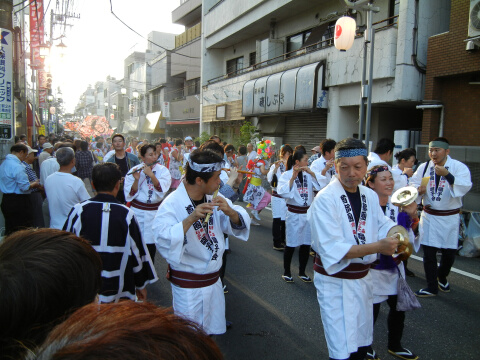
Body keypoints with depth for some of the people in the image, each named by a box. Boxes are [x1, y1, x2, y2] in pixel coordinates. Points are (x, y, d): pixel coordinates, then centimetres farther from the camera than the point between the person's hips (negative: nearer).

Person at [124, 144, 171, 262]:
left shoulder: (162, 170, 0)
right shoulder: (134, 171, 0)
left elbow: (162, 190, -15)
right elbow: (130, 195, -6)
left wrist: (151, 175, -25)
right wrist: (136, 180, -20)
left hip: (155, 212, 0)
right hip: (138, 212, 0)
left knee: (151, 244, 4)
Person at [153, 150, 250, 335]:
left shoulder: (213, 198, 0)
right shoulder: (172, 204, -21)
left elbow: (240, 224, -2)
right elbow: (164, 241, -34)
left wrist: (230, 211, -22)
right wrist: (191, 219, -42)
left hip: (213, 280, 7)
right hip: (187, 286, -6)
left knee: (213, 330, 23)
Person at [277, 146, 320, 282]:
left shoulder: (309, 174, 5)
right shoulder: (287, 175, -6)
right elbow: (282, 192, -21)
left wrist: (311, 173, -16)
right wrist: (293, 177, -26)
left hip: (308, 213, 4)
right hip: (294, 213, -4)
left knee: (306, 244, 12)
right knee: (291, 245, 5)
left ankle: (302, 272, 29)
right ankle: (286, 272, 23)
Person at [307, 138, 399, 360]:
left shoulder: (370, 196, 1)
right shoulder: (325, 200, -21)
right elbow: (333, 249, -26)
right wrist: (377, 247, -35)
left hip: (363, 279, 7)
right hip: (335, 283, -7)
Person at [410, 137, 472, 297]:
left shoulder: (459, 167, -8)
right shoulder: (423, 167, 2)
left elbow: (465, 187, -22)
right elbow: (413, 183, 5)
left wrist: (447, 175, -37)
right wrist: (418, 189, -18)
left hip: (450, 217, -2)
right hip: (429, 216, 2)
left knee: (449, 252, 7)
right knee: (428, 251, 2)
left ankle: (442, 277, 36)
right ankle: (431, 286, 15)